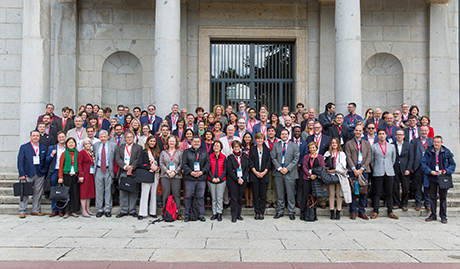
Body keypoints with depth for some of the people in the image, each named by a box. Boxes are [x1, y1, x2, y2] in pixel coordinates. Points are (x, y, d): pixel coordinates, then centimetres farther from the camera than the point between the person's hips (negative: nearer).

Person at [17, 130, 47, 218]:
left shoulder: (43, 148, 12)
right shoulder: (24, 147, 3)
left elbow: (45, 161, 12)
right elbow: (20, 161, -2)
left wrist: (45, 172, 2)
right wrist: (22, 174, -10)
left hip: (40, 174, 3)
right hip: (28, 174, -3)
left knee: (38, 193, 6)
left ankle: (36, 210, 16)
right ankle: (22, 211, 6)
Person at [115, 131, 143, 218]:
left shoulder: (138, 148, 9)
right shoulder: (120, 148, 15)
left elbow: (138, 159, -2)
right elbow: (118, 159, 2)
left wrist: (131, 168, -15)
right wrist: (125, 166, -14)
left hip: (133, 172, -2)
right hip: (123, 172, 2)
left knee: (133, 192, 1)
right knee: (123, 192, 4)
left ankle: (132, 210, 10)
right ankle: (124, 210, 13)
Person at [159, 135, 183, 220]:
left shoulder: (179, 153, 10)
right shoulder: (163, 152, 14)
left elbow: (181, 164, 3)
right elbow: (161, 164, 6)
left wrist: (175, 172, -11)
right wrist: (167, 171, -9)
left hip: (176, 176, -1)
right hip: (165, 176, 1)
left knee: (176, 195, -2)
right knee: (166, 195, -1)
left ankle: (177, 213, 3)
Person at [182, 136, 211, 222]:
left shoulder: (204, 152, 12)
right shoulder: (186, 152, 7)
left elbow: (208, 163, 6)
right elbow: (184, 164, 0)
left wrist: (202, 171, -9)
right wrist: (191, 172, -13)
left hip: (201, 177, 1)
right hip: (189, 178, -1)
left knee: (200, 197, 5)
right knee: (188, 196, 4)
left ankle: (201, 215, 14)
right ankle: (187, 215, 14)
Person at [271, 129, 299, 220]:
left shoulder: (294, 146, 5)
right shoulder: (276, 145, 10)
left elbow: (296, 159, -1)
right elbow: (273, 158, 4)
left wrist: (287, 168, -11)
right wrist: (279, 168, -9)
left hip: (290, 173, -2)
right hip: (278, 172, 2)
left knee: (291, 194, 1)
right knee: (279, 193, 6)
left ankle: (292, 212, 11)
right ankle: (280, 211, 16)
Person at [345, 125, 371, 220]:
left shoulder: (367, 143, 14)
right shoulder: (349, 143, 9)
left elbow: (369, 157, 5)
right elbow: (348, 157, 1)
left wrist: (362, 169, -7)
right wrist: (354, 169, -11)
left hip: (364, 169, 2)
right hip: (352, 170, -1)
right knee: (353, 191, -1)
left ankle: (362, 212, 10)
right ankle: (353, 212, 6)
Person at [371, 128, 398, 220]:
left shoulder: (392, 146, 10)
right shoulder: (373, 147, 4)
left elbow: (393, 159, 15)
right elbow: (372, 160, 8)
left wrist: (389, 167, 11)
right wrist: (375, 169, 5)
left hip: (389, 173, 2)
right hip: (377, 173, -2)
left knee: (389, 193, 6)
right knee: (377, 193, 0)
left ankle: (390, 212, 14)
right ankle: (375, 212, 6)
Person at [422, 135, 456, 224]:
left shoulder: (447, 153, 0)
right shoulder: (428, 152, 1)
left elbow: (452, 164, 4)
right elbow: (423, 163, 0)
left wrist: (445, 171, -12)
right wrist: (431, 171, -13)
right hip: (432, 178, 1)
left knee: (443, 198, 4)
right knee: (432, 197, 8)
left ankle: (443, 216, 14)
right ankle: (433, 215, 18)